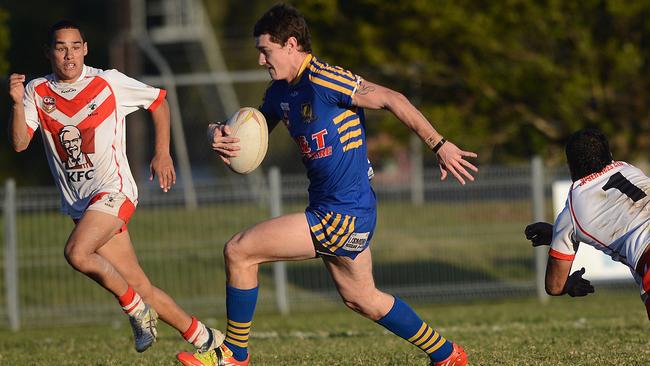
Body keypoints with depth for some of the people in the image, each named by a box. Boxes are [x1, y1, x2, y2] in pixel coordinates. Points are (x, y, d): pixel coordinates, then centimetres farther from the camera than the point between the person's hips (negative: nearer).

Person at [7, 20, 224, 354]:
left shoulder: (109, 83, -4)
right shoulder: (37, 92, 3)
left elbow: (158, 101, 9)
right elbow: (19, 143, -7)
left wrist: (162, 153, 2)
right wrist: (18, 104, -24)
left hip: (113, 190, -4)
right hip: (78, 203, 4)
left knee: (76, 252, -29)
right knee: (139, 286, 4)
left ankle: (137, 310, -9)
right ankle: (206, 340, 16)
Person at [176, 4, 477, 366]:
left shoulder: (323, 80, -19)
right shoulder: (280, 92, 9)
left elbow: (392, 99, -18)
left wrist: (440, 145, -18)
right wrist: (221, 136, -4)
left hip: (343, 214, -10)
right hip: (329, 210, 10)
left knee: (238, 251, -10)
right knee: (362, 298, 21)